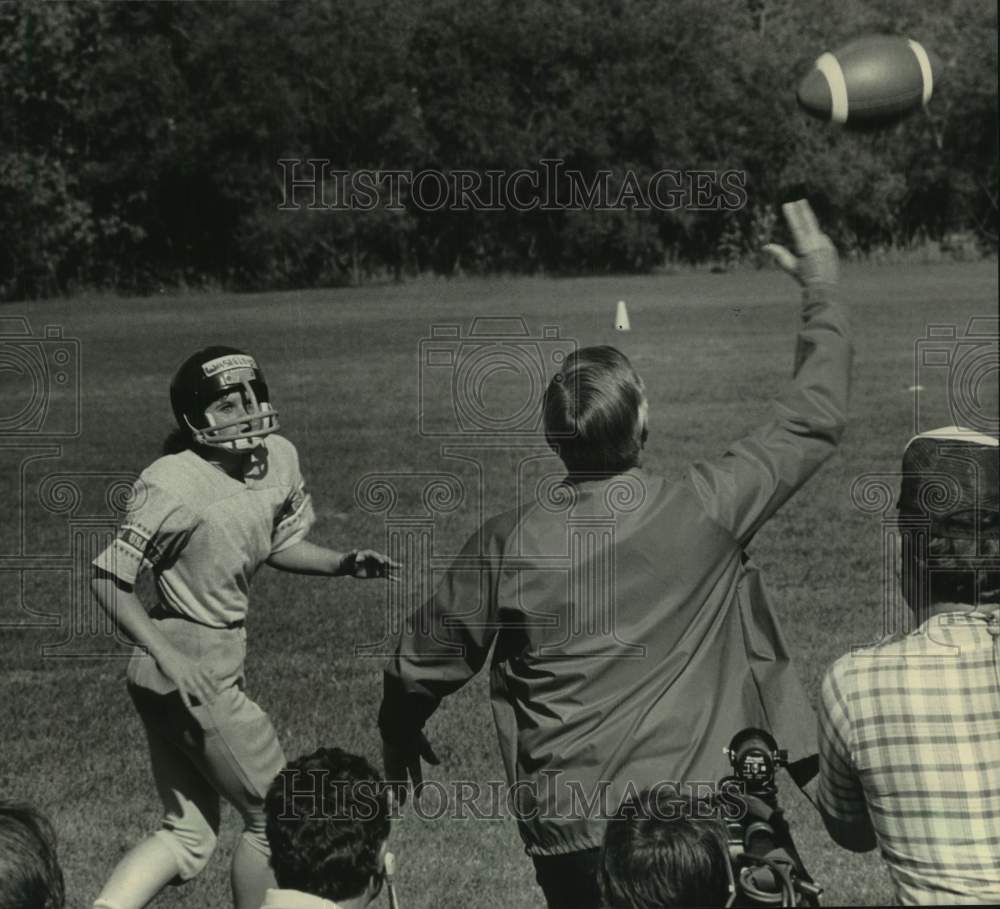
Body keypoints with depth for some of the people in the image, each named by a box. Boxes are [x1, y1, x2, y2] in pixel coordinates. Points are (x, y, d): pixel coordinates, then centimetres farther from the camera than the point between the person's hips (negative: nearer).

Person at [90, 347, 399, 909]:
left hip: (221, 664, 8)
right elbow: (110, 579, -17)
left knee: (187, 838, 16)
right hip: (194, 672, -8)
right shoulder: (174, 486, -21)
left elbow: (279, 545, 17)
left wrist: (344, 564, 0)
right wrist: (167, 656, -26)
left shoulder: (279, 459, 2)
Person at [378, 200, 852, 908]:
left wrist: (400, 739, 27)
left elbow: (420, 668, 5)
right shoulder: (704, 512, -10)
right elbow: (815, 422, 3)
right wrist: (822, 288, 15)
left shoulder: (506, 545, -7)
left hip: (565, 833, 2)